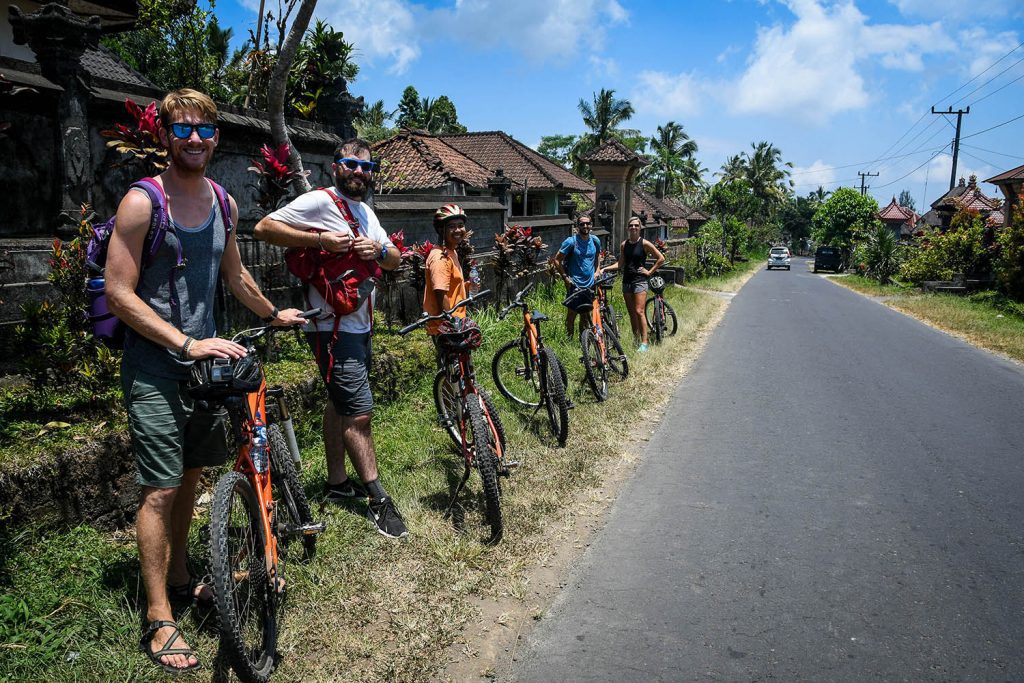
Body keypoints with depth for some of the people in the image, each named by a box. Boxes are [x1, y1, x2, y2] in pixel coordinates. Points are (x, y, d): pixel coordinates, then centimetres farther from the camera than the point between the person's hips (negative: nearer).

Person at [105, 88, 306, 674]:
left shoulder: (224, 203, 8)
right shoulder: (143, 202, -12)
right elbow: (119, 294, -14)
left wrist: (273, 314, 32)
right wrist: (186, 343, -20)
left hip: (206, 361, 6)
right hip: (154, 367, -6)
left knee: (191, 476, 16)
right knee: (161, 489, -4)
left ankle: (180, 576, 34)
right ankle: (159, 620, 8)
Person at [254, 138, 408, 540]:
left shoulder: (365, 213, 16)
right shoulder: (320, 201, -11)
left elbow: (396, 261, 12)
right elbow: (264, 228, -17)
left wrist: (378, 250, -10)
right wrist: (319, 239, -24)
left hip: (360, 325, 9)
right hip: (333, 328, -9)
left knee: (340, 404, 18)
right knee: (359, 412, -8)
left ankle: (337, 483, 30)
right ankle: (378, 499, 1)